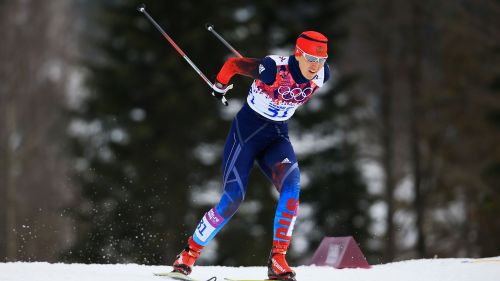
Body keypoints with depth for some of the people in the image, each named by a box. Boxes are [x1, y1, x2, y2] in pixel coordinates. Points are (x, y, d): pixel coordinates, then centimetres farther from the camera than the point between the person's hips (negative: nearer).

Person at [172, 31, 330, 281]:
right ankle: (189, 254, 11)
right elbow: (232, 63, -12)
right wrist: (220, 86, 6)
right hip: (247, 131, -4)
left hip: (277, 136, 4)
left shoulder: (322, 76, -10)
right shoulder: (273, 69, -27)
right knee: (232, 199, -10)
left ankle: (278, 260, -24)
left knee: (292, 185, -25)